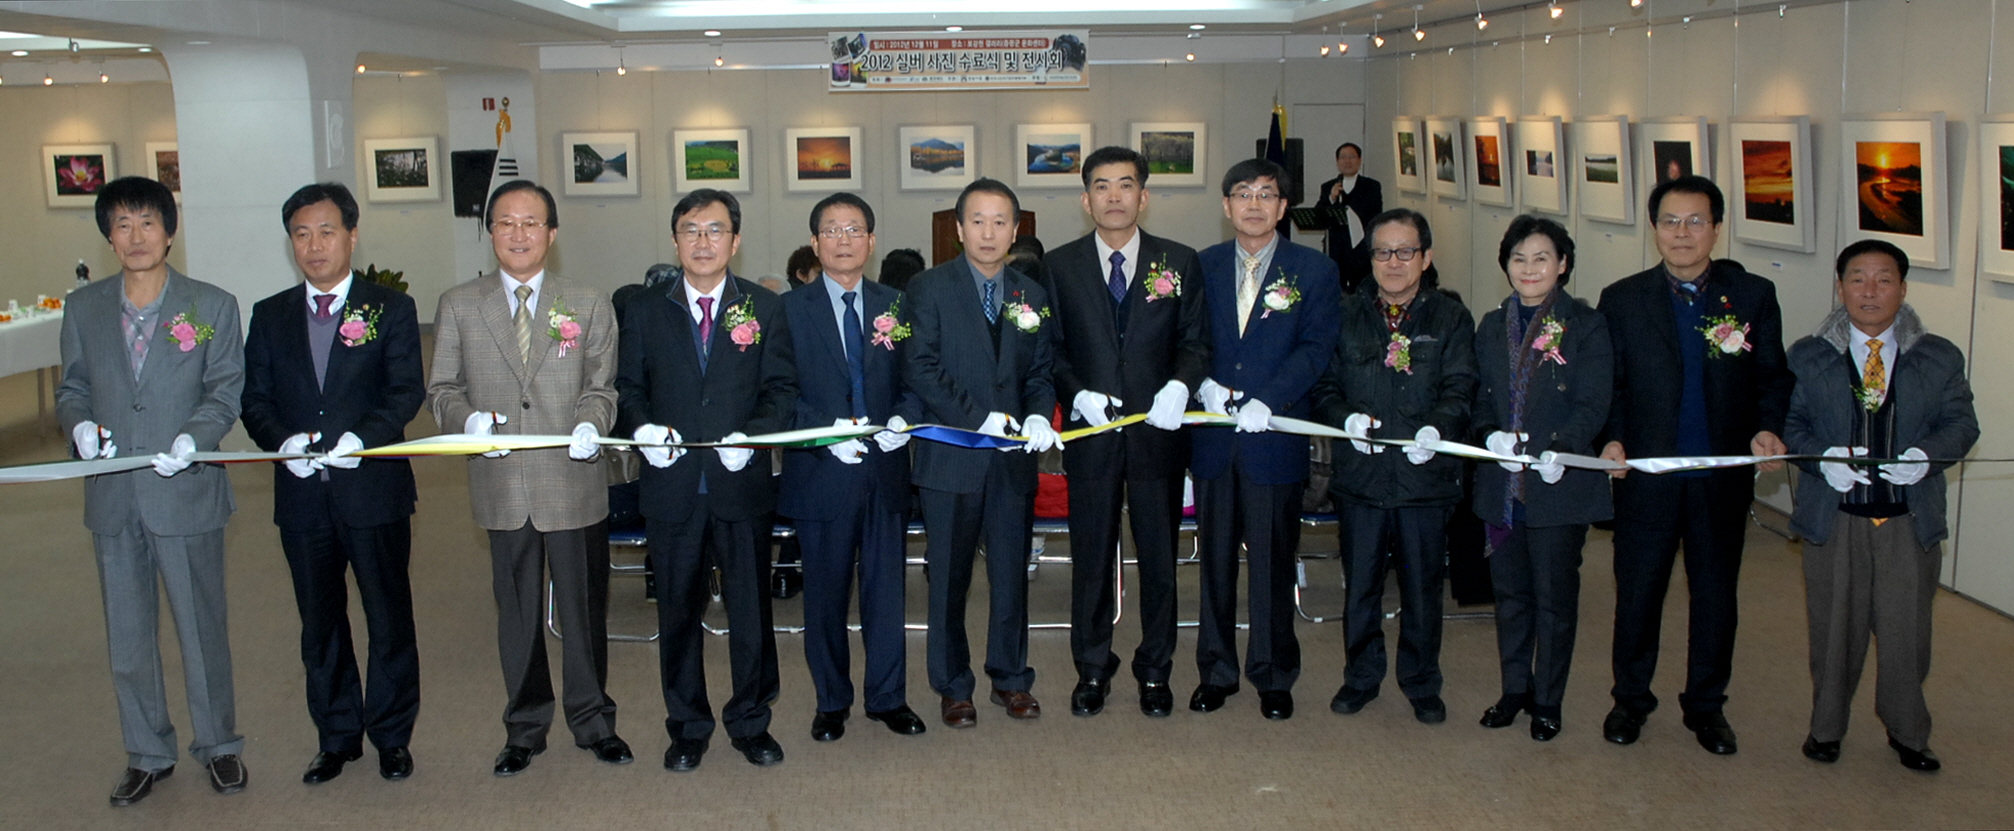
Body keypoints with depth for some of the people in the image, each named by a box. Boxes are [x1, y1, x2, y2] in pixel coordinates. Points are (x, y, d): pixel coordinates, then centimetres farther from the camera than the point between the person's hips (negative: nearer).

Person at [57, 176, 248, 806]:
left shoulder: (212, 306, -1)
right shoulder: (83, 308, 7)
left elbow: (226, 391, -2)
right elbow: (71, 389, 11)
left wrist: (194, 437, -21)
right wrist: (80, 425, -11)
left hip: (186, 493, -3)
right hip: (113, 497, 3)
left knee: (202, 626, 7)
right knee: (127, 635, 11)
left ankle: (218, 743, 25)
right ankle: (148, 754, 26)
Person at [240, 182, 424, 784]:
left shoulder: (391, 309, 3)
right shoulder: (270, 316, 11)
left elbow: (407, 390, -6)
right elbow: (255, 399, 7)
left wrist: (362, 437, -22)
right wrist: (283, 441, -14)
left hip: (374, 490, -3)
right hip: (302, 494, 3)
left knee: (389, 619, 4)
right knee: (320, 623, 12)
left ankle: (392, 736, 19)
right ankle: (337, 737, 26)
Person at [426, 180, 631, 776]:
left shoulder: (589, 304, 6)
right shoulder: (458, 306, 7)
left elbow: (603, 386, 5)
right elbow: (441, 389, 7)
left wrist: (592, 423, -16)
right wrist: (467, 418, -14)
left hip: (574, 483, 0)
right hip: (502, 487, 1)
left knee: (584, 609, 8)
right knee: (517, 612, 11)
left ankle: (593, 722, 24)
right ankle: (524, 729, 26)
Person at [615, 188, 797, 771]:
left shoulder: (764, 308, 5)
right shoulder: (646, 312, 7)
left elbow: (780, 388, 1)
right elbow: (629, 387, 8)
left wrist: (753, 435, -16)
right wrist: (643, 428, -12)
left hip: (742, 482, -1)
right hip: (672, 485, 1)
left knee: (751, 608, 7)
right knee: (678, 609, 9)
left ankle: (751, 722, 23)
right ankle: (687, 727, 24)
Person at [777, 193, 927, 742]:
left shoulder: (895, 306, 9)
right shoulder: (789, 309, 0)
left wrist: (904, 418, -12)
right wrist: (826, 430, -19)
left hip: (886, 469, 2)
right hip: (822, 471, -2)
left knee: (886, 587, 8)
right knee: (825, 592, 8)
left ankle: (888, 697, 22)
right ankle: (831, 702, 22)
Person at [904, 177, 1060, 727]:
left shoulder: (1032, 297, 11)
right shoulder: (929, 289, -1)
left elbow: (1040, 372, 13)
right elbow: (920, 368, -9)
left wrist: (1039, 415, -9)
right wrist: (979, 418, -17)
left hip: (1014, 458, 3)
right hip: (951, 456, -3)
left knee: (1011, 573, 9)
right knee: (949, 578, 6)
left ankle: (1010, 678, 25)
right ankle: (953, 687, 19)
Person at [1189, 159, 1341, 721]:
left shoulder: (1314, 271, 2)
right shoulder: (1202, 267, 10)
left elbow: (1315, 348, -6)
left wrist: (1266, 401, -18)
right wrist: (1203, 384, -12)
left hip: (1275, 437, -2)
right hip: (1212, 437, 2)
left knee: (1272, 562, 4)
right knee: (1215, 559, 10)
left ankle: (1273, 676, 18)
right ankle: (1216, 671, 22)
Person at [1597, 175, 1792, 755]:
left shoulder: (1753, 295, 2)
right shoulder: (1622, 299, 1)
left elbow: (1772, 376, 5)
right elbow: (1609, 384, 3)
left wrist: (1768, 428, -12)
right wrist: (1612, 438, -13)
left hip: (1724, 477, 1)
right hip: (1646, 473, -1)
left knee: (1715, 593, 12)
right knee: (1637, 591, 9)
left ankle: (1706, 704, 29)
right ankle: (1631, 697, 28)